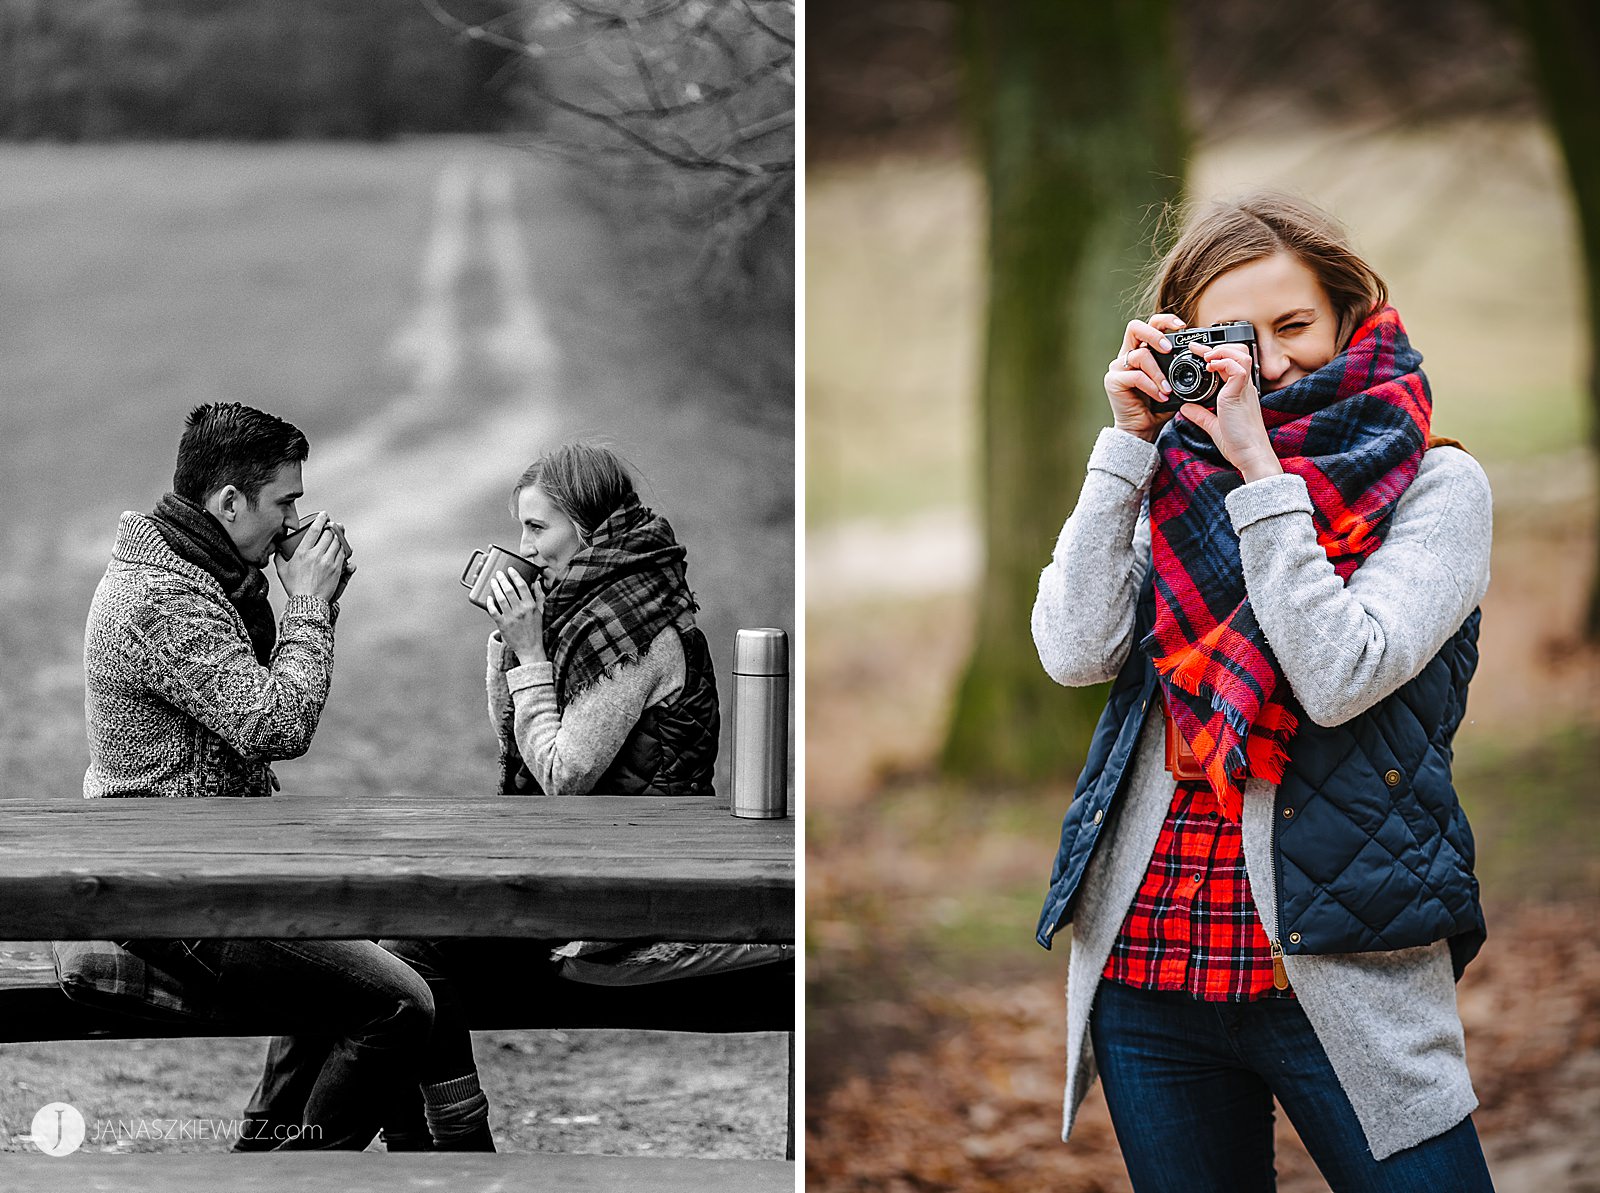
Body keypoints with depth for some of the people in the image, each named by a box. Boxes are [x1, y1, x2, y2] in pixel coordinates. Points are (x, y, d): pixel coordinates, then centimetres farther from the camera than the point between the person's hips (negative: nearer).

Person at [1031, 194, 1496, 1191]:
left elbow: (1339, 679, -15)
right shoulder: (1173, 480, 11)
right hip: (1144, 966, 4)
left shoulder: (1435, 486, 0)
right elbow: (1075, 654, -4)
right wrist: (1130, 442, -4)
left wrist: (1258, 466, -14)